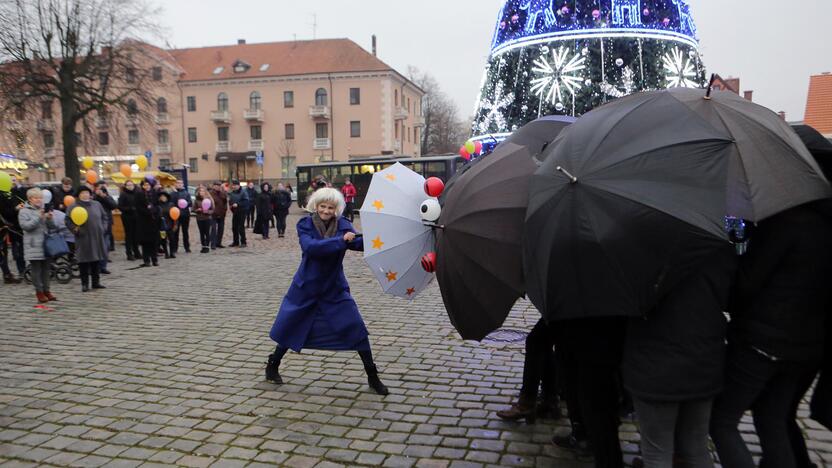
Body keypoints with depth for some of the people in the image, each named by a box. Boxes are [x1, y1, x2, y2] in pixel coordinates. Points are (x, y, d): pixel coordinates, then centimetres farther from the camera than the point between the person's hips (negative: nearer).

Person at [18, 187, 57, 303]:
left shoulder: (44, 210, 13)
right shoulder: (24, 211, -1)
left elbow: (52, 226, 10)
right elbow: (26, 226, -14)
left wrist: (49, 219, -10)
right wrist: (38, 218, -20)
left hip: (45, 244, 5)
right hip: (33, 246, -5)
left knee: (46, 268, 10)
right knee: (36, 269, -3)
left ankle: (46, 291, 17)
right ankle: (39, 292, 4)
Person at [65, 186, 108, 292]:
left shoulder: (97, 204, 10)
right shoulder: (72, 207, -2)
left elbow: (104, 217, 17)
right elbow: (68, 221, -2)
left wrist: (103, 228, 6)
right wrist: (75, 229, -16)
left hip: (97, 237, 4)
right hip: (83, 238, -4)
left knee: (97, 260, 9)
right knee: (84, 261, -1)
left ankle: (96, 282, 19)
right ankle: (85, 284, 9)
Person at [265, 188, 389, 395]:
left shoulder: (342, 225, -6)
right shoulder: (305, 225, -9)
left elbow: (359, 242, -24)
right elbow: (311, 247, -29)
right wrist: (341, 240, -39)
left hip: (335, 289, 1)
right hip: (306, 287, -1)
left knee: (355, 327, -8)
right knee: (290, 327, 10)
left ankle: (373, 377, 5)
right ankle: (272, 366, 36)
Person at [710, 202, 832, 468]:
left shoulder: (784, 219, -13)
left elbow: (746, 282, -15)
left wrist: (736, 311, 4)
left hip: (760, 341, -8)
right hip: (807, 347, 8)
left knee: (721, 420, 2)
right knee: (774, 422, 18)